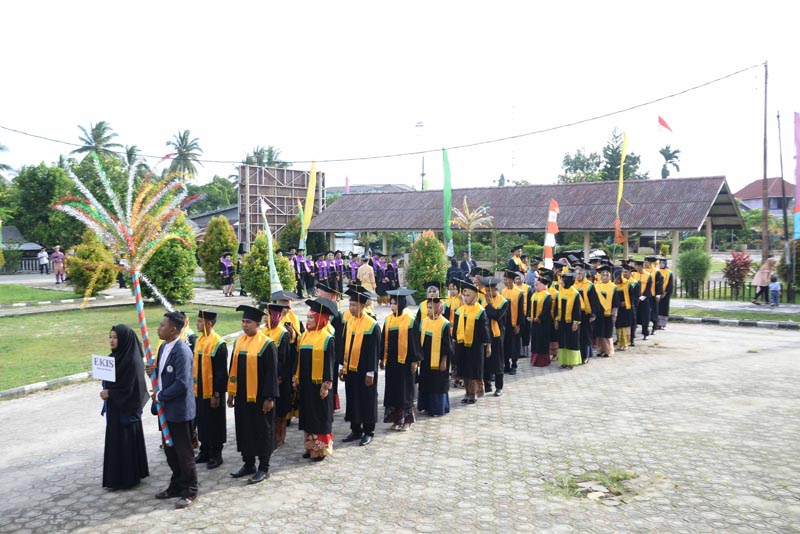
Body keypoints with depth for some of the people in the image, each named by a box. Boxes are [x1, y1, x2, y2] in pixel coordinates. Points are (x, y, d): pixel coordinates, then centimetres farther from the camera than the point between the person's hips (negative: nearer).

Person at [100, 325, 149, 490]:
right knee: (115, 441, 14)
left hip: (126, 408, -9)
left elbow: (131, 387, -20)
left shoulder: (132, 360, -19)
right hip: (114, 407, 9)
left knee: (126, 441, 0)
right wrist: (106, 391, 0)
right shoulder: (115, 357, 7)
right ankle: (117, 477, 25)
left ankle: (128, 478, 11)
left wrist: (110, 393, -15)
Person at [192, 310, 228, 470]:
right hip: (199, 391, 8)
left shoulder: (218, 344, -17)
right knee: (202, 422, 15)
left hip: (213, 392, -7)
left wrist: (217, 394, -17)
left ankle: (216, 455, 16)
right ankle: (204, 452, 28)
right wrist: (193, 387, 13)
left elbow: (221, 373, -16)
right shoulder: (199, 340, 7)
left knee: (214, 424, 4)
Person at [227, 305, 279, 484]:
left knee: (261, 431, 3)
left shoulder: (266, 344, -12)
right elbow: (233, 369, 12)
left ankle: (264, 468, 15)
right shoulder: (238, 342, 7)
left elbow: (271, 373, -13)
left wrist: (269, 398, -15)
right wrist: (231, 392, 11)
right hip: (241, 396, 6)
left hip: (259, 396, -6)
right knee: (244, 430, 13)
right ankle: (248, 464, 27)